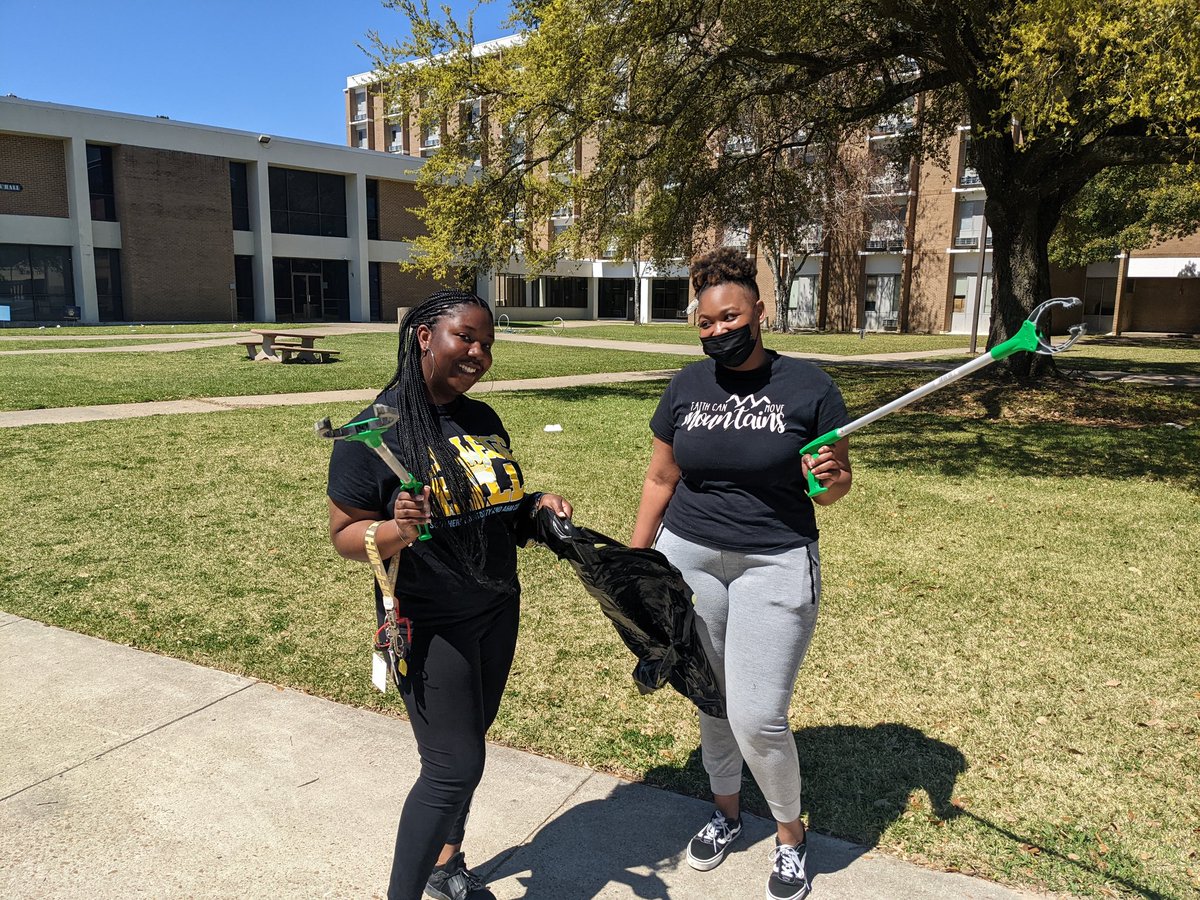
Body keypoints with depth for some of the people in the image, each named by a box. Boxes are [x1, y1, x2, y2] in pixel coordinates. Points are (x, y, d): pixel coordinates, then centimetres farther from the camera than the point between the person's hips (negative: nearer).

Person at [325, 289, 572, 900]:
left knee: (465, 745, 19)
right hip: (430, 625, -6)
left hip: (498, 612, 7)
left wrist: (537, 505, -3)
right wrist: (398, 531, -32)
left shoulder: (483, 421, 5)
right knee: (454, 767, -3)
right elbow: (344, 535, -13)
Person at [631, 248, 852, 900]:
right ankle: (726, 810, 41)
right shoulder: (686, 386, 2)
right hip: (688, 558, 3)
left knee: (757, 718, -5)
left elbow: (836, 486, 1)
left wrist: (830, 477, -22)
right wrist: (636, 559, 8)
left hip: (775, 565, -3)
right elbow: (660, 478, 9)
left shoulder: (809, 386, -7)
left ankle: (789, 832, 24)